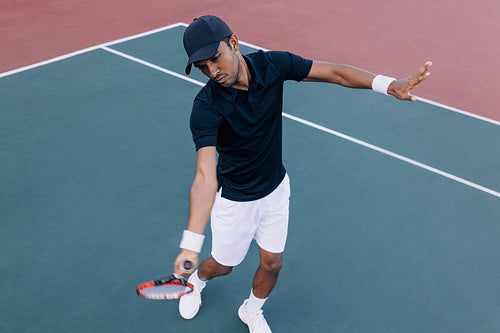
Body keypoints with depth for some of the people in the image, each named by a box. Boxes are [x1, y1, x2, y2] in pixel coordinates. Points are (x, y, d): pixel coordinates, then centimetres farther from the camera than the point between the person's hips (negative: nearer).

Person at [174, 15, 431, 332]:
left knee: (272, 263, 15)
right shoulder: (206, 108, -33)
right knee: (222, 265, 16)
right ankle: (197, 280, 55)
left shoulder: (272, 64, -21)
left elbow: (333, 72, -12)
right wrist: (191, 244, -54)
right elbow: (205, 177, -42)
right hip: (234, 199, -3)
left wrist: (389, 84, -24)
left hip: (276, 188, 4)